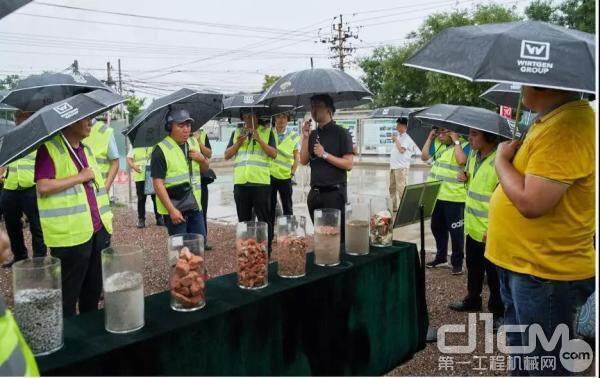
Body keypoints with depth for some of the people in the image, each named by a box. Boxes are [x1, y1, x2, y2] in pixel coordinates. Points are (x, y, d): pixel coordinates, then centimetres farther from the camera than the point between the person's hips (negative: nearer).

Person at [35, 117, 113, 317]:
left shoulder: (86, 149, 16)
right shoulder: (49, 148, -8)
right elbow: (43, 187, -20)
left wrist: (106, 221, 16)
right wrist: (81, 177, -13)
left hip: (97, 231, 7)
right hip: (71, 235, -7)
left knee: (94, 289, 17)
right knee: (68, 294, 5)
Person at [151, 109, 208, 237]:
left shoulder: (193, 142, 10)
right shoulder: (161, 150, -12)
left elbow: (205, 169, 21)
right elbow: (158, 184, -16)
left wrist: (202, 159, -3)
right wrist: (171, 210, -22)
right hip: (174, 210, -6)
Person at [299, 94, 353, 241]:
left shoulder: (341, 133, -4)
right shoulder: (313, 134, 12)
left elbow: (348, 164, -11)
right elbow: (303, 161, 6)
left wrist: (325, 155, -15)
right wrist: (305, 137, -2)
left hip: (334, 192, -6)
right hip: (315, 193, 6)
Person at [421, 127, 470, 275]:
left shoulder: (464, 145, -9)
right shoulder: (437, 143, 9)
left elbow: (461, 161, -26)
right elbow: (424, 157, 7)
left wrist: (456, 141, -18)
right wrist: (430, 138, 1)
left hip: (454, 197, -7)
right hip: (436, 195, 7)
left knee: (455, 231, 3)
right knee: (437, 228, 18)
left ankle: (457, 263, 16)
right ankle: (441, 257, 35)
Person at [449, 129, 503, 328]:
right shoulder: (473, 155, 5)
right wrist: (465, 177, 1)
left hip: (489, 231, -8)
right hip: (472, 225, 8)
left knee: (493, 274, 7)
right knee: (473, 268, 23)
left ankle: (498, 312, 23)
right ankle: (472, 300, 41)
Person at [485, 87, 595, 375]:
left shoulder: (568, 128, -24)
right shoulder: (551, 120, 10)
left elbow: (531, 202, -29)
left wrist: (502, 160, -14)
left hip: (545, 272, -10)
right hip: (520, 263, 10)